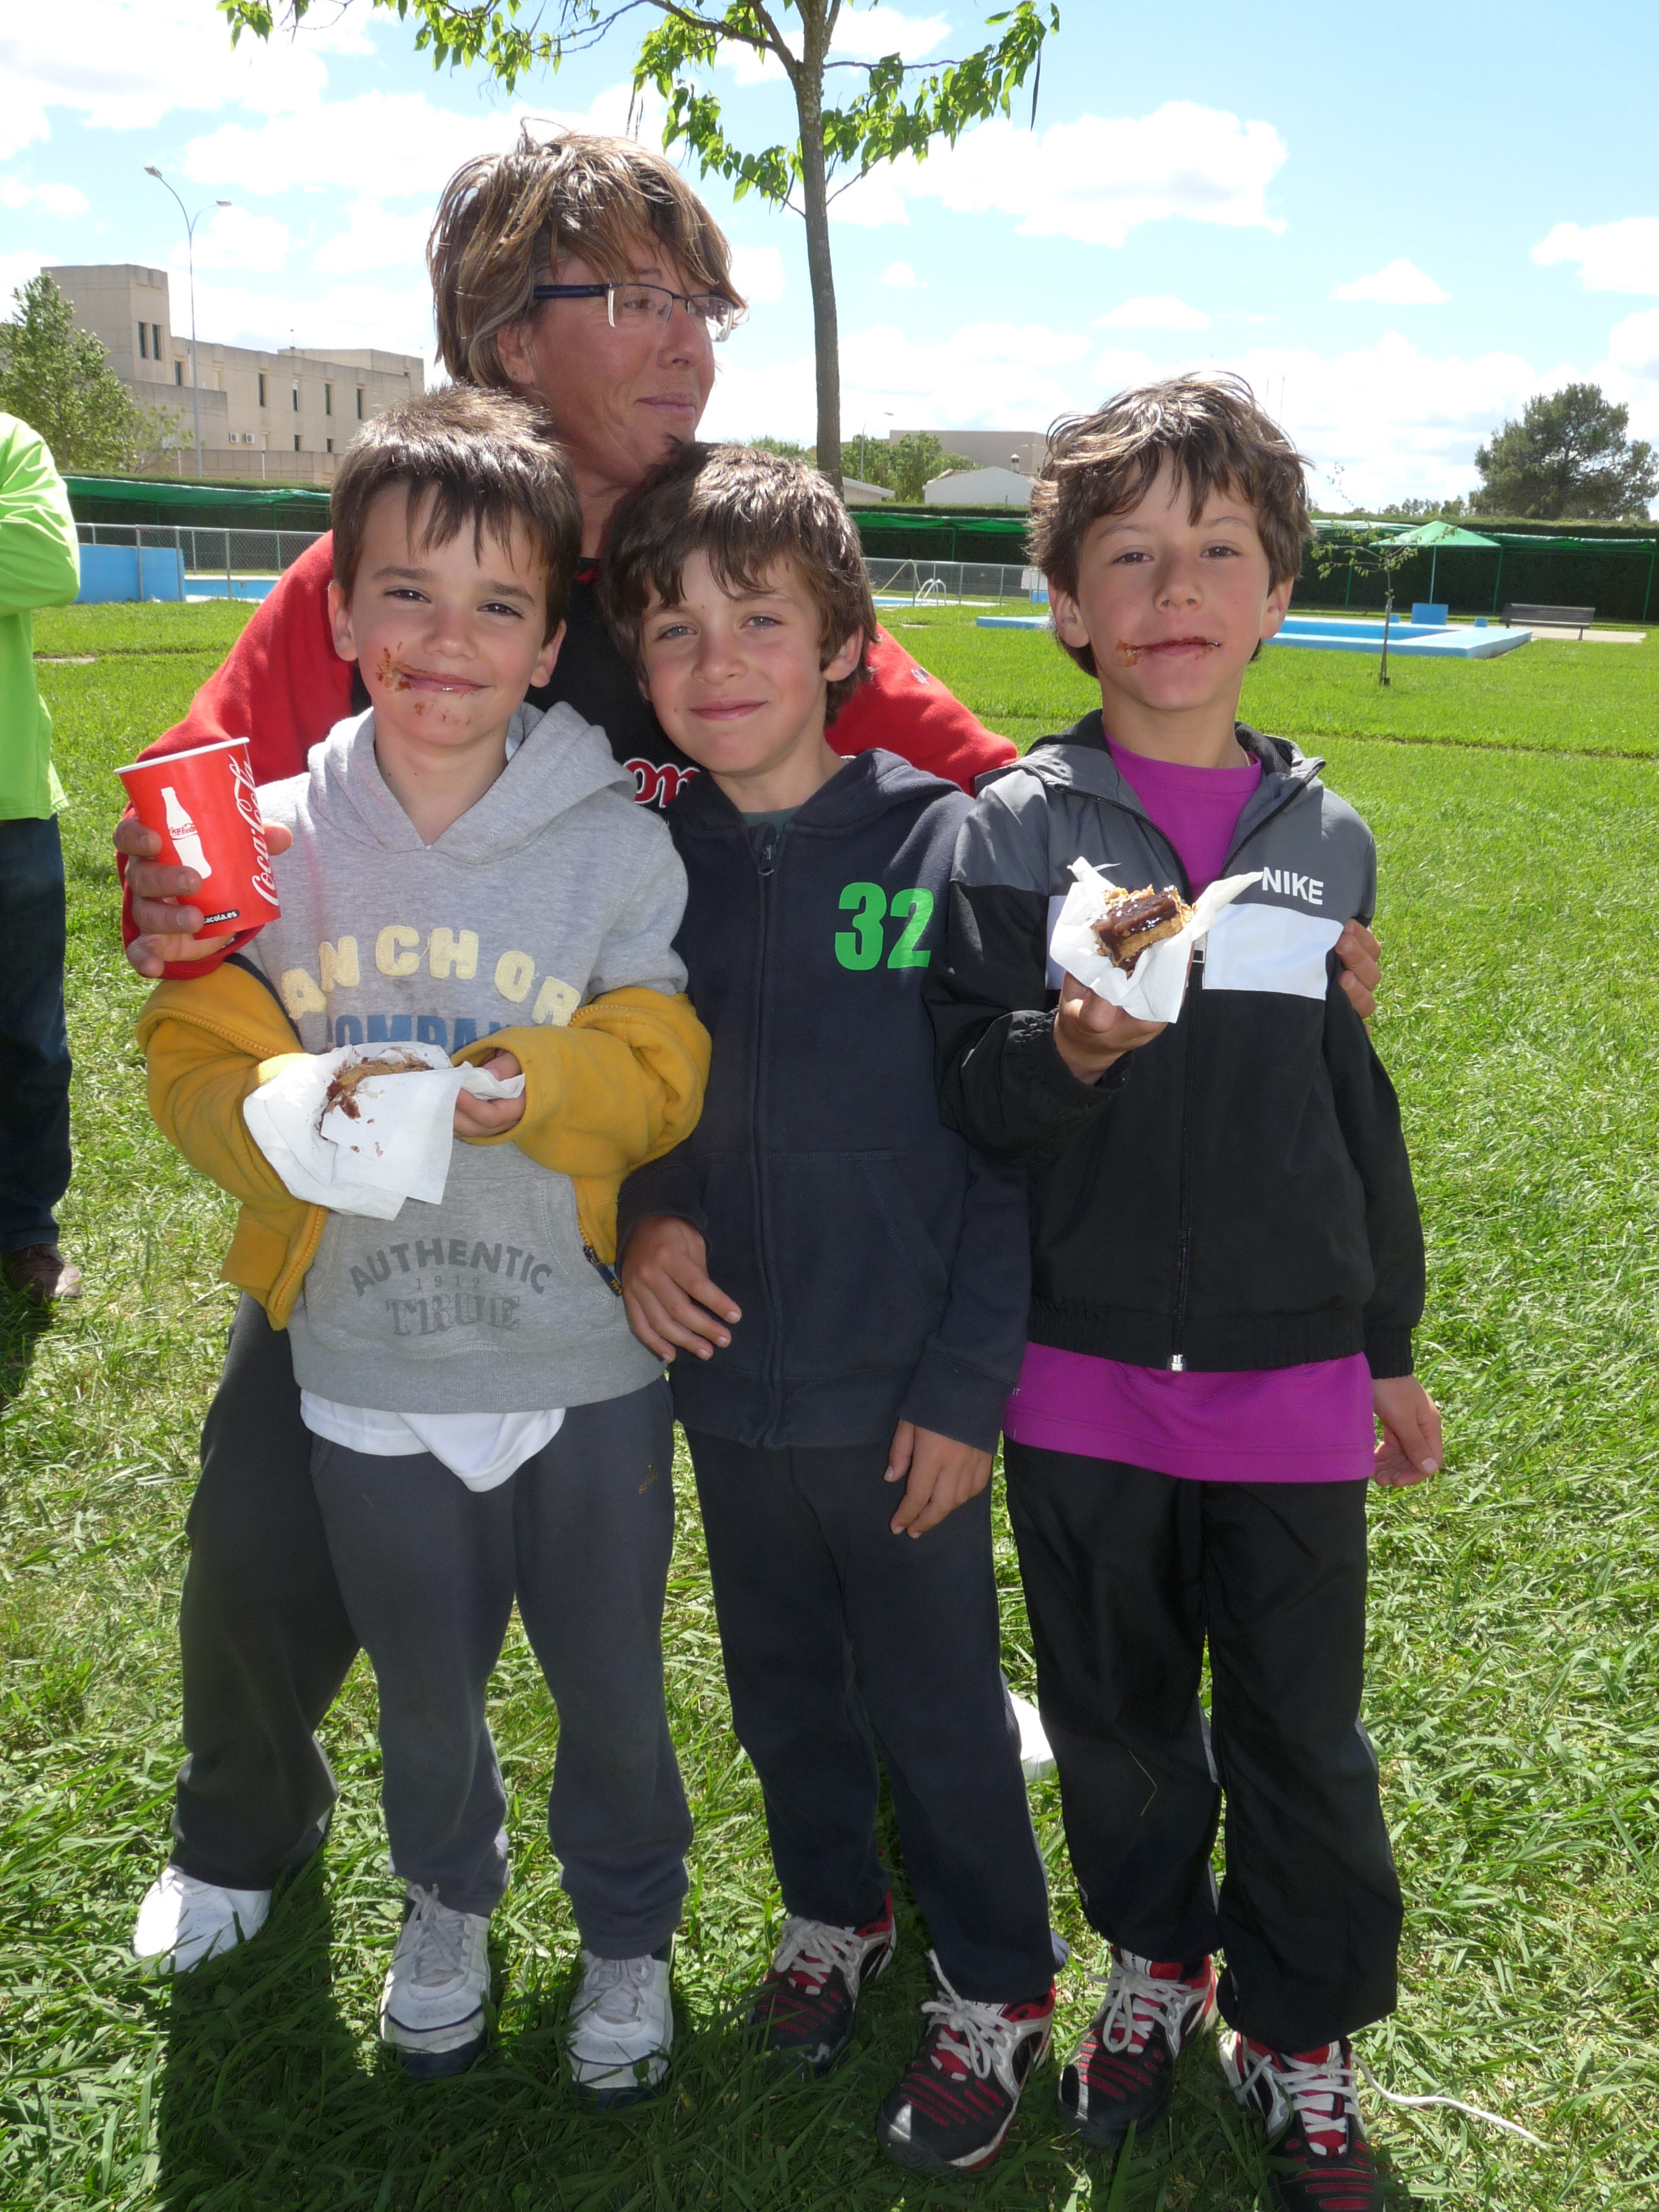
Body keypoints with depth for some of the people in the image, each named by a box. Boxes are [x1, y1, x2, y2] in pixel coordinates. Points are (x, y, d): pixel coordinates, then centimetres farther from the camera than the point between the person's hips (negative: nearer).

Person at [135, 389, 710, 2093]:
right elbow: (197, 1070, -4)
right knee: (424, 1693, 22)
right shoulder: (273, 843, -5)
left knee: (612, 1691, 15)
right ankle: (446, 1900, 53)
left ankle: (628, 1929, 45)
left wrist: (537, 1087, -28)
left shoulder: (619, 846, -9)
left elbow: (661, 1071, -9)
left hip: (584, 1366, -1)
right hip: (367, 1370, 2)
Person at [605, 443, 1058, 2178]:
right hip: (727, 1377, 4)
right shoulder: (640, 859, -2)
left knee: (938, 1710, 12)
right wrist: (630, 1220, -8)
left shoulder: (942, 847, -13)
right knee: (783, 1691, 22)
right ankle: (830, 1910, 47)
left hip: (900, 1396, -4)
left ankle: (994, 1989, 36)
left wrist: (967, 1385, -13)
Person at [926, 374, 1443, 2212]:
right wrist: (1071, 1052, -29)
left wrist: (1388, 1347, 14)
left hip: (1291, 1377, 1)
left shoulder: (1326, 839, 3)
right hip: (1085, 1375, -1)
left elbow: (1356, 1105, 10)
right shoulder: (1017, 828, -5)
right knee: (1116, 1714, 16)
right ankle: (1157, 1959, 42)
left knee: (1301, 1736, 11)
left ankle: (1299, 2043, 33)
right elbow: (969, 1093, -7)